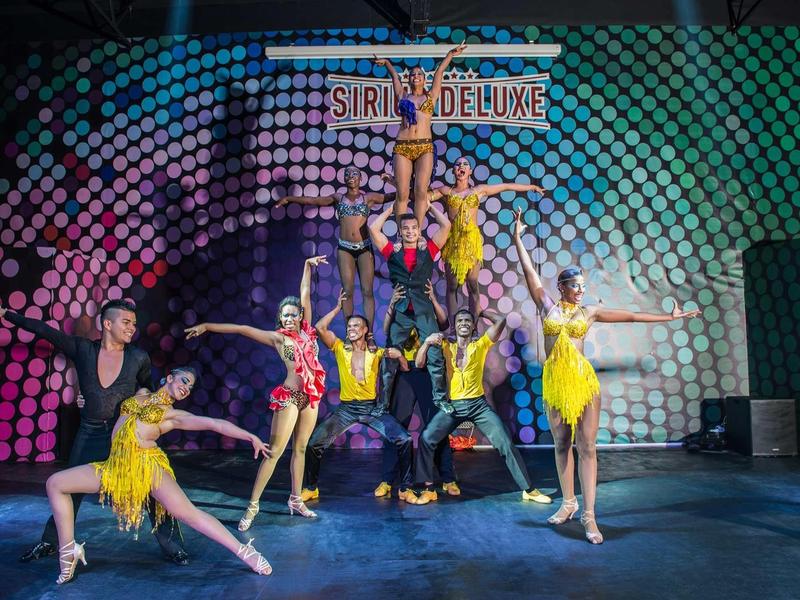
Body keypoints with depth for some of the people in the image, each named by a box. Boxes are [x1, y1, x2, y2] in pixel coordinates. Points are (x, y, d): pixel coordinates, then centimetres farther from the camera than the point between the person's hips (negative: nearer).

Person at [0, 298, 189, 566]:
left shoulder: (139, 358, -6)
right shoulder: (83, 350, -4)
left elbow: (148, 392, 9)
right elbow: (44, 330, -1)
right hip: (89, 434, 2)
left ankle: (172, 547, 8)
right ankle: (48, 543, 38)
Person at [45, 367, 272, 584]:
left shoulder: (174, 415, 8)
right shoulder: (141, 393, 19)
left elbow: (215, 424, -1)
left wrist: (251, 437, -8)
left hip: (147, 466, -5)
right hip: (115, 466, 5)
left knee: (189, 513, -17)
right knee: (55, 483, 0)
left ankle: (245, 552, -12)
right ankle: (68, 551, 8)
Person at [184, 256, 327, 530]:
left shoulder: (306, 330, 6)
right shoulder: (277, 338, -5)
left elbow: (305, 294, 14)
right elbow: (242, 329, -6)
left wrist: (308, 265, 21)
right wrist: (207, 326, -8)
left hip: (311, 396, 5)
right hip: (289, 397, -5)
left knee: (300, 449, 12)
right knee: (274, 452, -4)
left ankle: (296, 501, 22)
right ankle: (253, 504, 4)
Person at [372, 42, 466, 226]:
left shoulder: (431, 96, 19)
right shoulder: (402, 96, 20)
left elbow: (439, 72, 22)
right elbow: (394, 75, 32)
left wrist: (451, 54, 27)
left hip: (425, 147, 0)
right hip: (402, 148, 0)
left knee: (421, 192, -10)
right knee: (402, 193, -6)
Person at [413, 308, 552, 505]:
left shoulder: (481, 345, 5)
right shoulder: (446, 346, 8)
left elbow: (500, 321, -4)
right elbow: (419, 363, 0)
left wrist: (481, 312, 9)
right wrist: (427, 342, -14)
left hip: (479, 404, -1)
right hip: (453, 406, 1)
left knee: (506, 444, -4)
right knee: (426, 439, -15)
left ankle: (529, 489, 9)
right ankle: (428, 489, -3)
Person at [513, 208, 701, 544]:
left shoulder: (590, 312, 9)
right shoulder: (547, 306, 7)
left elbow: (631, 317, 13)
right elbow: (529, 271, 6)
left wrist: (669, 317, 14)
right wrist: (518, 238, 6)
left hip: (583, 380, 0)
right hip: (553, 382, 1)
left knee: (587, 445, -3)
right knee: (561, 444, 10)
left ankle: (588, 515, 0)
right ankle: (568, 503, 24)